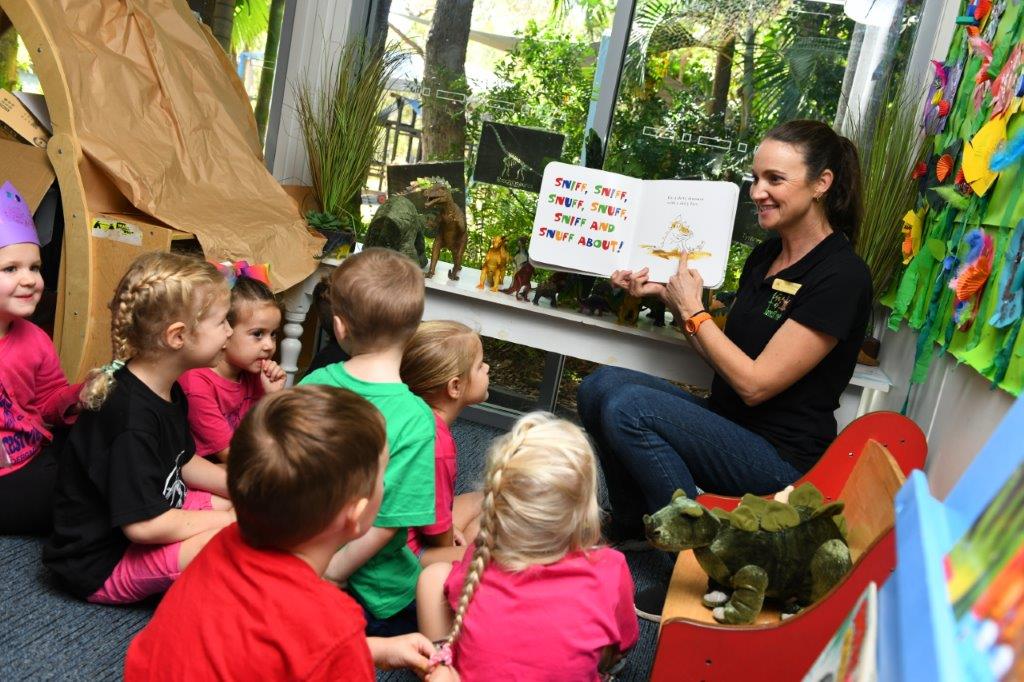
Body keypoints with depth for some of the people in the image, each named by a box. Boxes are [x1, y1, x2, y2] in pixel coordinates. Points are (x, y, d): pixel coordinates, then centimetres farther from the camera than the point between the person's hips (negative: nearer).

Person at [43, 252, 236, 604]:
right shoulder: (131, 416, -30)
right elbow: (143, 525, -31)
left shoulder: (168, 391, 2)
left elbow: (184, 463, 15)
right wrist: (227, 520, -20)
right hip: (101, 563, -11)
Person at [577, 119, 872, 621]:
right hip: (727, 424, 9)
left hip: (780, 458, -8)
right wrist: (667, 297, 2)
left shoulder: (840, 275, -18)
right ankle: (631, 522, 13)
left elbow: (755, 383, -19)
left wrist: (693, 310, -11)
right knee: (600, 386, -7)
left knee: (628, 409, -25)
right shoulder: (766, 255, 9)